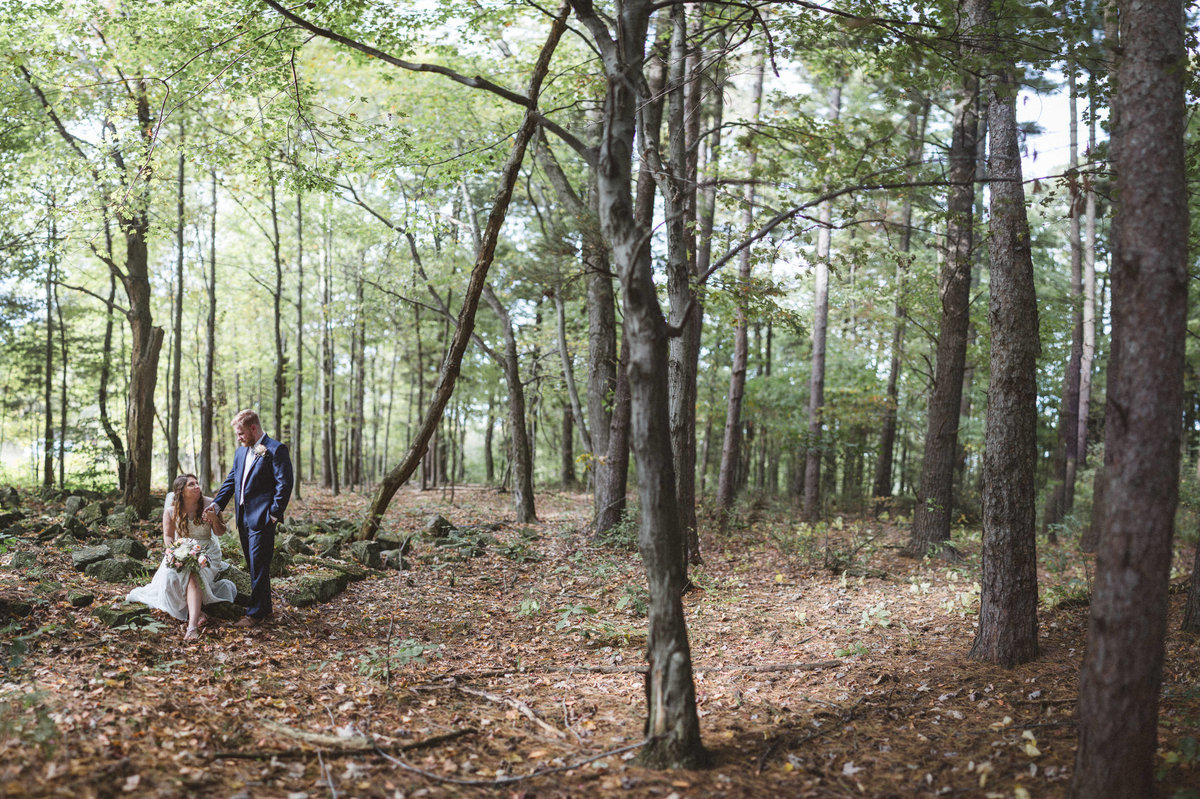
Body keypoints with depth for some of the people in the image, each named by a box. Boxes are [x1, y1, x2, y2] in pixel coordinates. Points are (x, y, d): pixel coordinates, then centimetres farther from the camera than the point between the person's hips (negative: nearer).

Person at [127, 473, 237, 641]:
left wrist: (214, 519, -15)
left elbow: (220, 532, 6)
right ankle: (197, 612, -22)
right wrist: (174, 552, -14)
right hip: (180, 550, 2)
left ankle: (192, 625, -46)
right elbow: (168, 536, 6)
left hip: (206, 551, -2)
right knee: (170, 577, -30)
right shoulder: (171, 510, 1)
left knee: (193, 575, -33)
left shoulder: (208, 504, 0)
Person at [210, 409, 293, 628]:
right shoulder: (241, 451, 16)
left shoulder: (275, 450, -10)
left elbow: (284, 483, -13)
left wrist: (274, 514, -16)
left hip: (261, 518, -9)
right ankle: (264, 608, 25)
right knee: (253, 566, 15)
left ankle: (256, 613, 1)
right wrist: (217, 503, 6)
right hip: (243, 517, 9)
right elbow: (232, 480, 19)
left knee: (258, 567, -5)